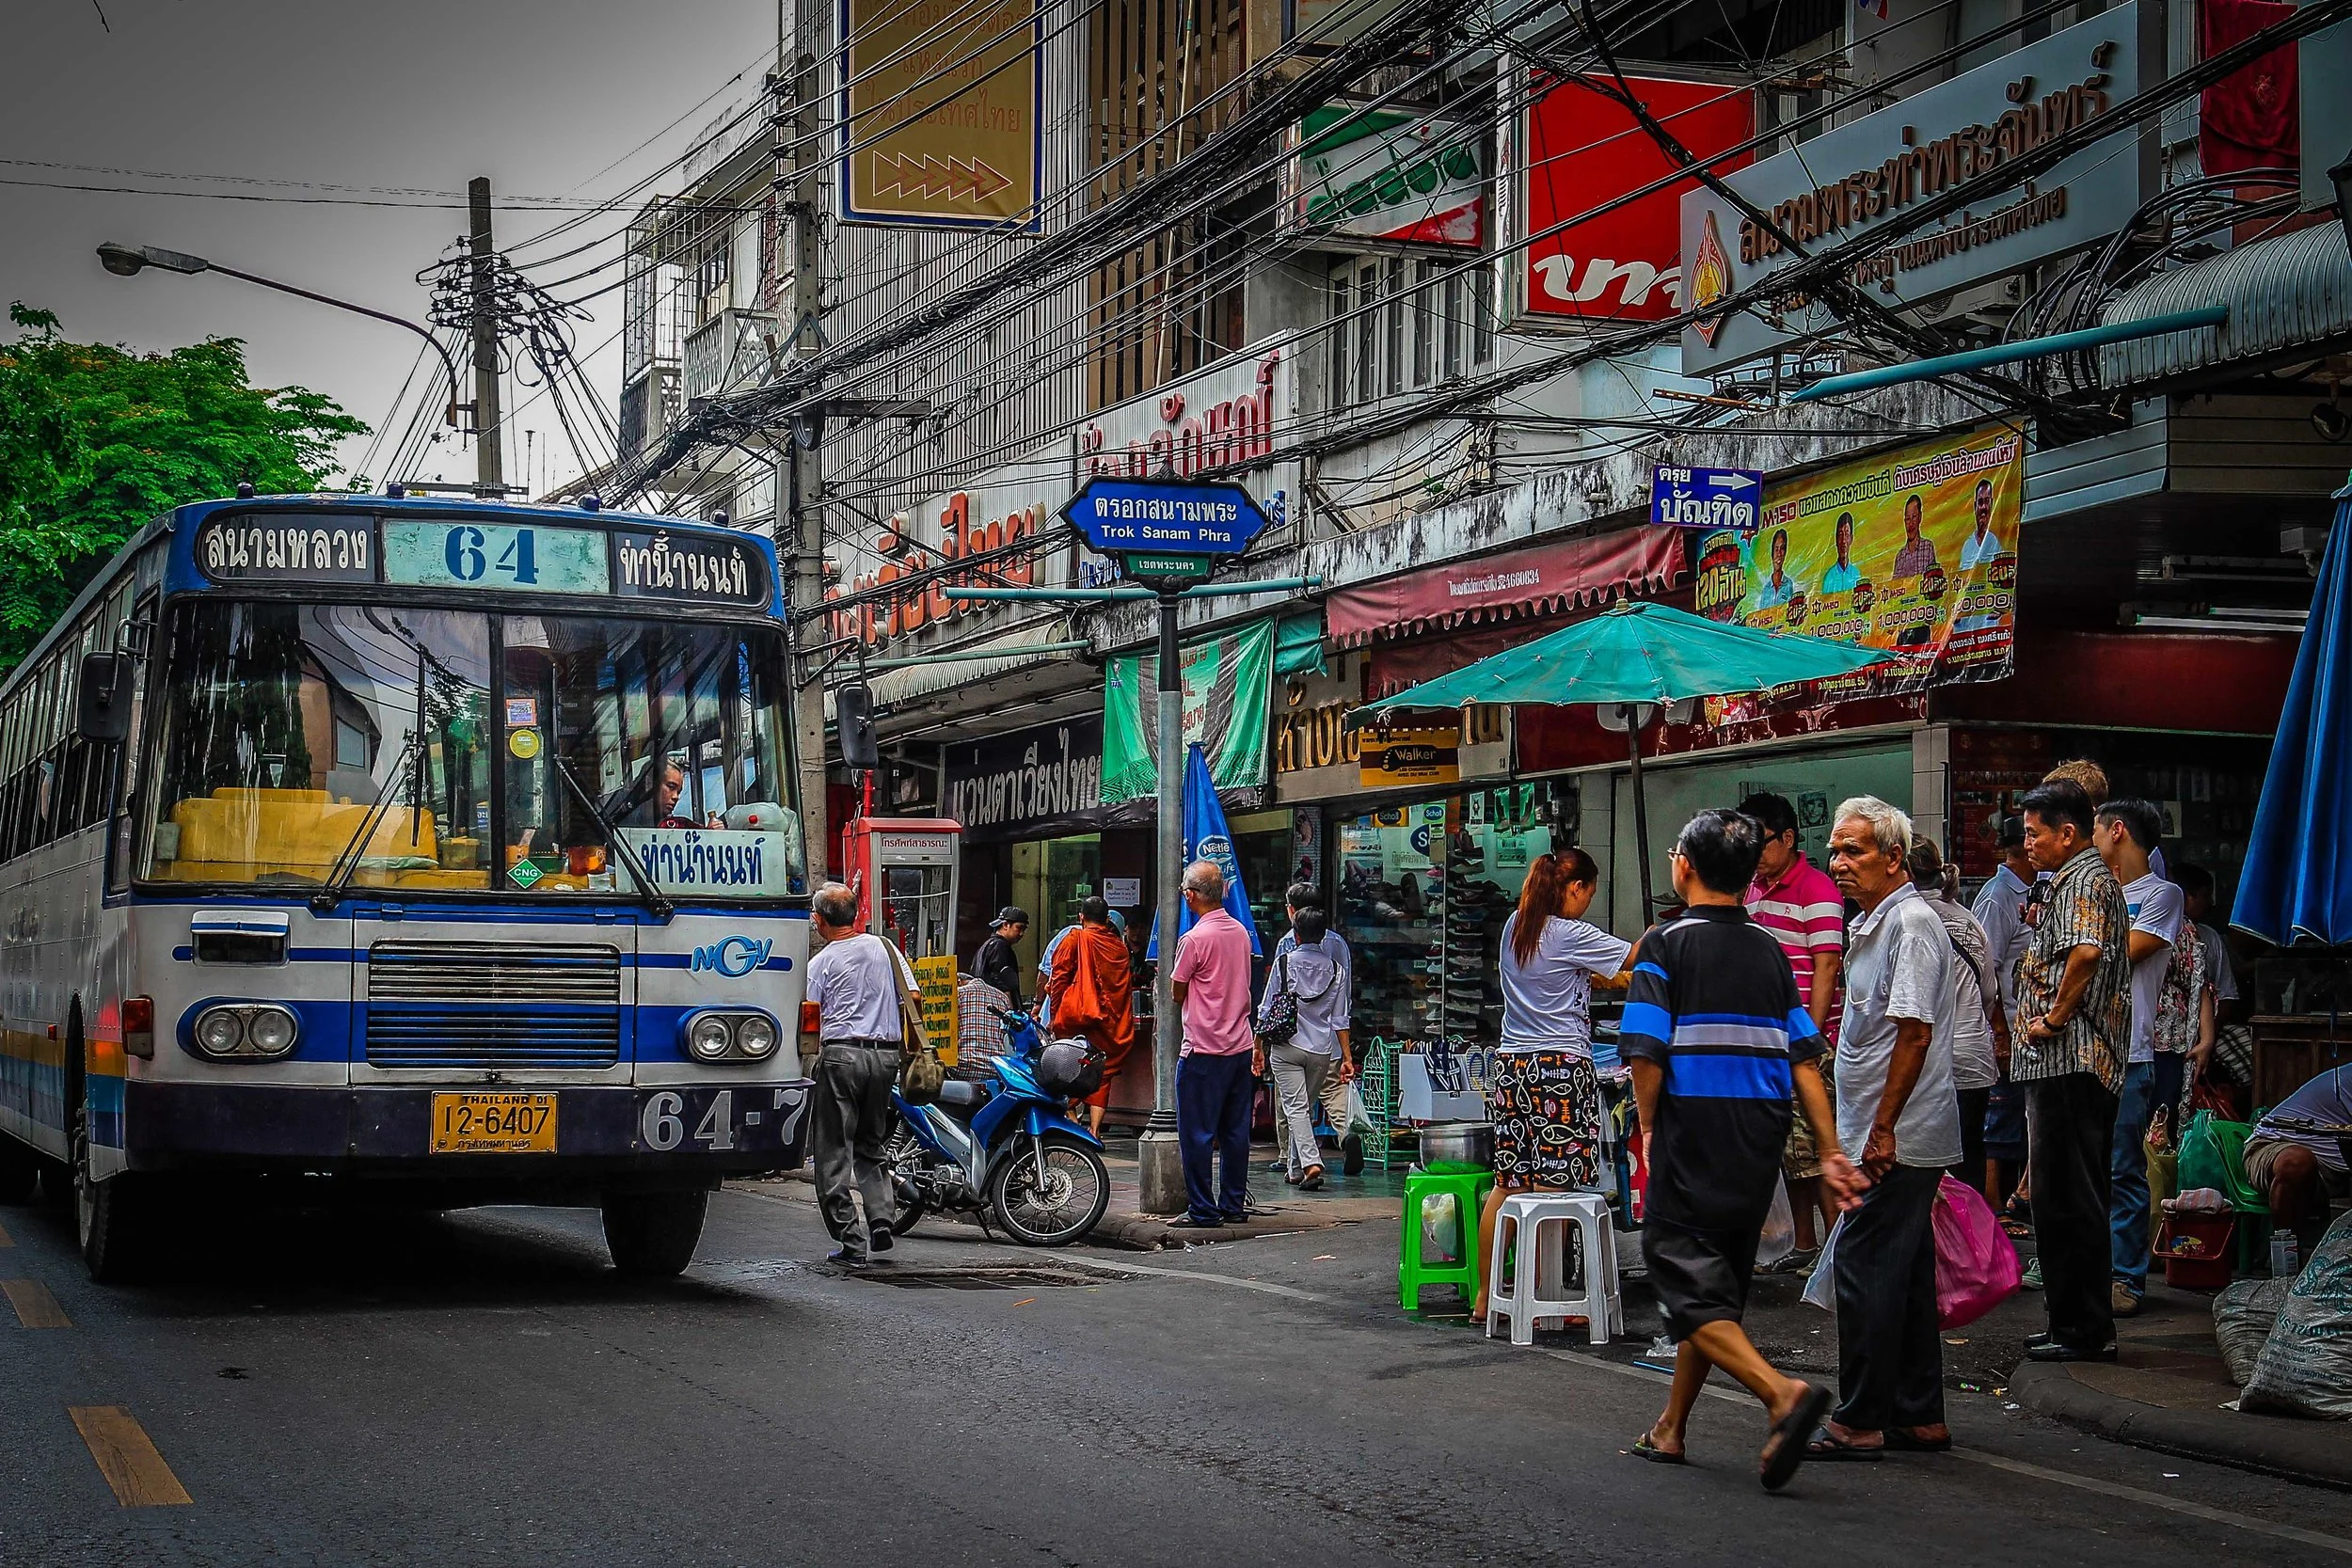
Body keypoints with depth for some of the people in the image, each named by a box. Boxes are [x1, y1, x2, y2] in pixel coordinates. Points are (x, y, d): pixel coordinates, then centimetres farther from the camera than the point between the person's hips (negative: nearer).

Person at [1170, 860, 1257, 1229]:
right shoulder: (1241, 932, 8)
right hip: (1240, 1046, 7)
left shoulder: (1194, 939, -14)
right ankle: (1234, 1205, 16)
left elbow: (1176, 995, -5)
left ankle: (1202, 1210, 0)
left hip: (1204, 1050, -7)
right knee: (1235, 1132, 11)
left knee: (1197, 1133, -1)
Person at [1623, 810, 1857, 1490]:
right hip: (1759, 1143, 6)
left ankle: (1782, 1392, -28)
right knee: (1719, 1281, 16)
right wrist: (1831, 1153, 4)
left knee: (1686, 1283, -6)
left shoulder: (1666, 945, -5)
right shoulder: (1769, 950, 9)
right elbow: (1805, 1058, 4)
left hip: (1690, 1141, -6)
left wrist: (1649, 1130, 4)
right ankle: (1671, 1429, 25)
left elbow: (1646, 1054, -13)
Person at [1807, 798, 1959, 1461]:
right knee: (1905, 1272, 12)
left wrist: (1883, 1129, -20)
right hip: (1892, 1138, 10)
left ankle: (1859, 1422, -5)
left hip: (1897, 1138, -10)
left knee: (1865, 1267, -8)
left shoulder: (1911, 922, -14)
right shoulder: (1874, 923, 18)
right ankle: (1920, 1416, 18)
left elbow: (1913, 1034, -20)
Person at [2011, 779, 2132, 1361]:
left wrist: (2054, 1018, -20)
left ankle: (2086, 1329, -4)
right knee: (2063, 1197, 14)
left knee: (2069, 1198, -8)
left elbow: (2086, 952, -29)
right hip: (2064, 1065, 11)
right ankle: (2072, 1321, 20)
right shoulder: (2076, 879, 22)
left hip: (2070, 1061, -11)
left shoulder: (2085, 878, -11)